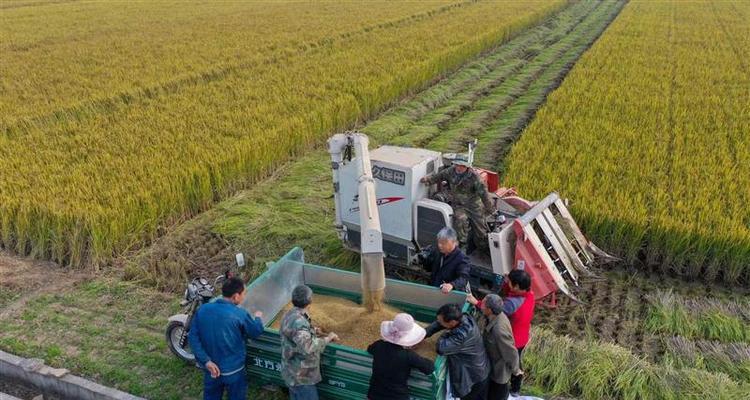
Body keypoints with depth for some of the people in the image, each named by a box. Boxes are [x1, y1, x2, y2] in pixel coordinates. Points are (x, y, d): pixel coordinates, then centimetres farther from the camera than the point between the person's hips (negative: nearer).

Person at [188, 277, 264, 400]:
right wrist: (258, 317, 16)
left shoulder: (202, 310, -8)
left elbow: (193, 337, -8)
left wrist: (206, 361, -10)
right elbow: (256, 331, -5)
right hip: (233, 371, -4)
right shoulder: (239, 314, -20)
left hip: (211, 369, 4)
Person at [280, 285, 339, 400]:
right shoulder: (297, 320, -30)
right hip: (301, 376, -10)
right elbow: (308, 347, -42)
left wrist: (312, 331, 19)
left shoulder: (291, 315, 3)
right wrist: (328, 338, -31)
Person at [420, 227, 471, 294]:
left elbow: (463, 278, -27)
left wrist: (452, 285, -47)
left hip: (451, 293, -5)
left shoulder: (461, 258, -14)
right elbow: (428, 267, 21)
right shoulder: (437, 251, 7)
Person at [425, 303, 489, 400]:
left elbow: (441, 348, -39)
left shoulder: (462, 335, -41)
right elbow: (437, 324, -4)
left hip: (473, 378, -8)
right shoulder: (464, 317, -15)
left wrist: (445, 335, -19)